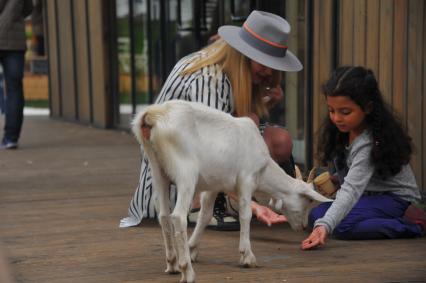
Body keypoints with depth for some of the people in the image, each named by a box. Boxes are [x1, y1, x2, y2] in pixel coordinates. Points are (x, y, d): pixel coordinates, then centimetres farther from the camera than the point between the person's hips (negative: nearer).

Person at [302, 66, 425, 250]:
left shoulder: (368, 145, -30)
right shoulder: (344, 129, -6)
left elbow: (352, 189, -41)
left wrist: (325, 226, -52)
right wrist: (333, 180, -5)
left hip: (395, 197, -8)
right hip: (369, 194, 8)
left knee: (343, 226, -30)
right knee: (316, 215, -10)